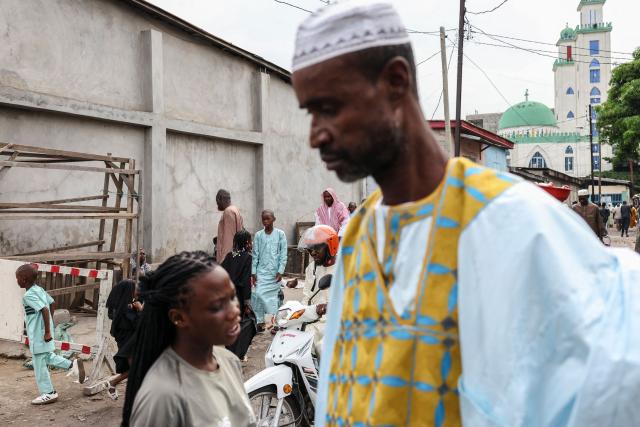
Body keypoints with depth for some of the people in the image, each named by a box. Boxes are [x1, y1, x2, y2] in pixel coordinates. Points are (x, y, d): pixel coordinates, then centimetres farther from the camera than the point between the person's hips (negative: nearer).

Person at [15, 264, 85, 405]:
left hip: (38, 336, -9)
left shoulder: (28, 295, -20)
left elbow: (44, 310, -29)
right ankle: (73, 365, 18)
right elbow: (51, 303, 16)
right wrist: (50, 323, 21)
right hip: (42, 332, 9)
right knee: (48, 357, 25)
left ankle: (48, 393, 12)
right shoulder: (39, 289, 5)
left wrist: (47, 332, -24)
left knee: (39, 364, 3)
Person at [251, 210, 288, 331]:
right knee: (258, 294, -6)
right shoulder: (258, 235, 3)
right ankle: (260, 321, 5)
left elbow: (283, 254, -2)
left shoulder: (280, 234, -1)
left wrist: (280, 271, -8)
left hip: (275, 272, -1)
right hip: (261, 271, 2)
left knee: (272, 296, 2)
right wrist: (253, 272, 1)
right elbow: (255, 254, 4)